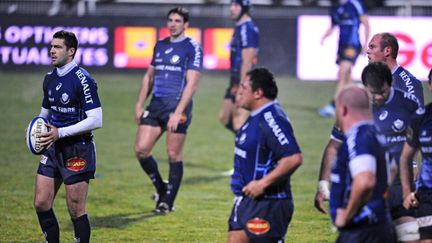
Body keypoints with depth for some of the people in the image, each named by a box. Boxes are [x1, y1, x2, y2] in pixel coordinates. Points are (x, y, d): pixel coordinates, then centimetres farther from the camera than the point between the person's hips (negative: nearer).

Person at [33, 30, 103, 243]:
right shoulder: (50, 79, 10)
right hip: (53, 148, 8)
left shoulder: (83, 80, -15)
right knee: (41, 203, 5)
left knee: (76, 211, -3)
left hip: (77, 151, -8)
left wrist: (60, 133, -21)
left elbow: (96, 120, -20)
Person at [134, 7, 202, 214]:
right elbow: (149, 76, 22)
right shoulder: (160, 45, 15)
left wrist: (178, 112, -19)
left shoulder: (192, 48, -5)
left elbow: (192, 83, -12)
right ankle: (161, 188, 18)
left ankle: (167, 202, 9)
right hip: (156, 104, 6)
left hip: (178, 106, -6)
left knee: (174, 155, -1)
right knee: (141, 149, -3)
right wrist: (139, 105, 13)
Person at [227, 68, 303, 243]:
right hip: (245, 201, 10)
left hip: (267, 204, -10)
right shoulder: (256, 118, 12)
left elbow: (294, 158, -30)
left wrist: (263, 183, -26)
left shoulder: (272, 120, -21)